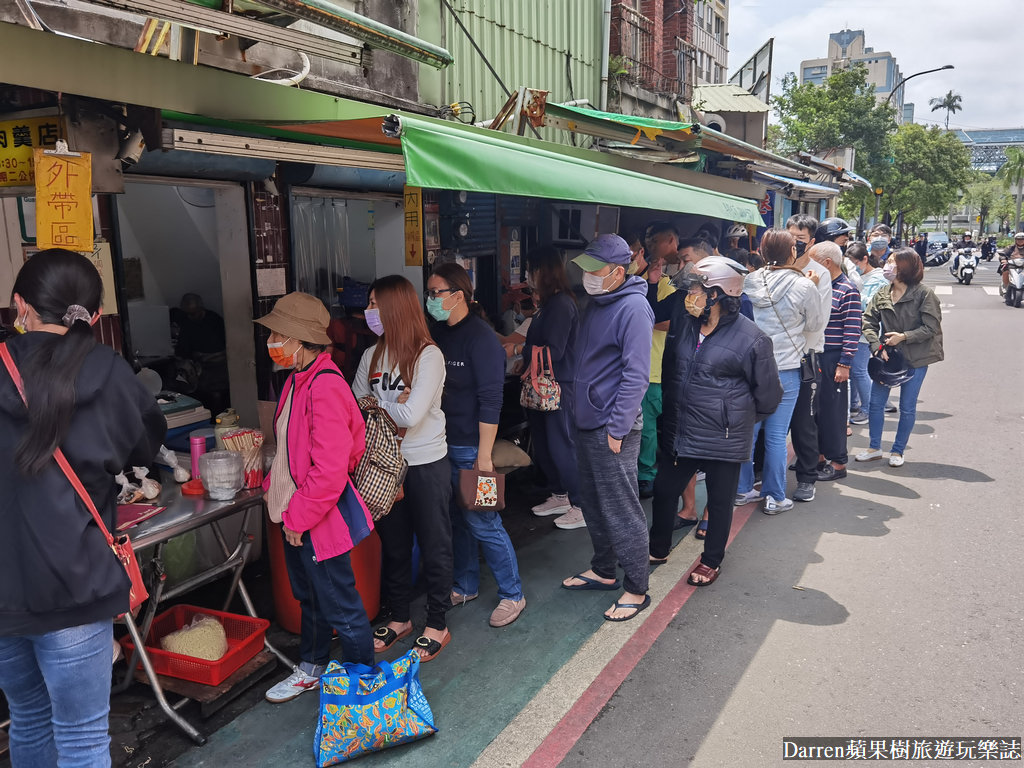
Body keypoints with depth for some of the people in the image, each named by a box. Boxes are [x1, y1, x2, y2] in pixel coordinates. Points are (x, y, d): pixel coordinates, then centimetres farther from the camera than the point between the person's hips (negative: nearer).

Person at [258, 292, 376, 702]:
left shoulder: (325, 387, -26)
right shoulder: (298, 379, 7)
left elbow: (330, 469, -27)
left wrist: (299, 516, -19)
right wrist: (274, 486, 11)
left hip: (319, 520, -10)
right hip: (296, 514, 10)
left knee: (340, 607, 6)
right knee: (309, 598, 26)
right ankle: (311, 669, 45)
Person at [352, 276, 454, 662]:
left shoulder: (428, 355, -16)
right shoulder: (372, 355, 3)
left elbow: (410, 417, -22)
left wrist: (376, 402, -7)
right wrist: (393, 404, -8)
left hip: (426, 466, -6)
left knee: (433, 546, 8)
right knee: (393, 543, 18)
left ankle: (437, 624, 25)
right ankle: (398, 618, 36)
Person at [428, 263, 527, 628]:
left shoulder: (480, 337, -16)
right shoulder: (438, 333, 8)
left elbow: (490, 400, -19)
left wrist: (484, 455, -20)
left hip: (470, 447, -7)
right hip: (442, 444, 8)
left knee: (482, 522, -1)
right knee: (457, 518, 17)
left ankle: (512, 595, 15)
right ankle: (466, 586, 34)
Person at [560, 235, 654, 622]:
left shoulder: (632, 307, -16)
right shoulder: (595, 304, 13)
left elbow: (635, 374, -20)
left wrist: (617, 427, -20)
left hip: (612, 429, -9)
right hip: (586, 423, 9)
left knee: (622, 511, -1)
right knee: (593, 504, 19)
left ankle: (636, 589, 12)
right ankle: (603, 570, 35)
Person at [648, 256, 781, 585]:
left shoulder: (751, 338, -15)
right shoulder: (683, 323, 0)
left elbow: (768, 395, -4)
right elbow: (670, 368, 19)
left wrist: (738, 419, 5)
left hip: (723, 438, -5)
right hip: (680, 431, 5)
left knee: (719, 501, 11)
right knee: (664, 489, 14)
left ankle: (711, 560, 31)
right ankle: (658, 548, 35)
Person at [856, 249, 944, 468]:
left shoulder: (924, 294, -13)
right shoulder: (882, 293, 0)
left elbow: (931, 327, -14)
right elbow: (869, 321, 0)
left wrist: (904, 336, -21)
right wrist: (878, 346, -12)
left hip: (915, 359, -4)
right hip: (887, 356, 4)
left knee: (907, 407, 7)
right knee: (875, 402, 7)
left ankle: (898, 451, 22)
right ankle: (875, 448, 23)